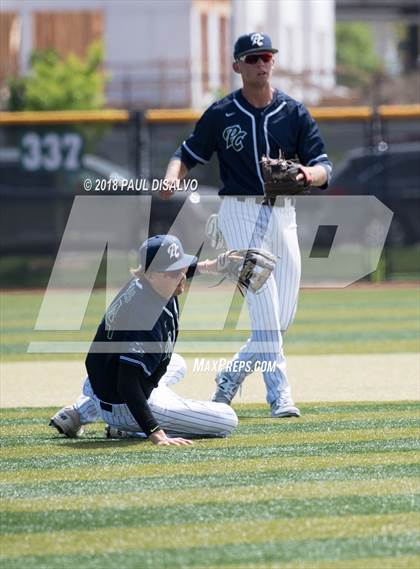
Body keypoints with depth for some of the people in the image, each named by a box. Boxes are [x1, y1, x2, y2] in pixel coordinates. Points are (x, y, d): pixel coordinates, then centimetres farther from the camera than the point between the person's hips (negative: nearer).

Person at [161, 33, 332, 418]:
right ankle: (279, 394, -17)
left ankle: (231, 378, 24)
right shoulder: (221, 115, 0)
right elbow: (187, 155, 6)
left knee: (284, 315, 4)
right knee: (264, 307, -16)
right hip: (240, 212, -4)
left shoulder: (295, 113, 4)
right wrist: (172, 178, -16)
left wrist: (309, 174, -24)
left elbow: (324, 168, -1)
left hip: (283, 214, 4)